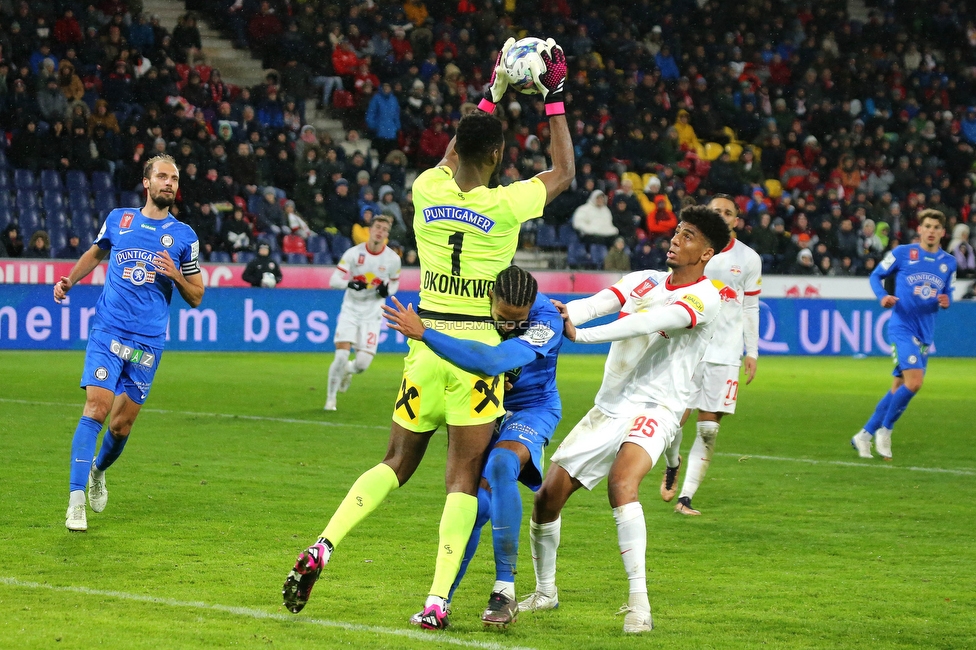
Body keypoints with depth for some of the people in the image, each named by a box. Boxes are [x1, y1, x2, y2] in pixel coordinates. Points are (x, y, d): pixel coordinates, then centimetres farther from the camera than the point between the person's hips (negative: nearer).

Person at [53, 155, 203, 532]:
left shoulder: (183, 236, 5)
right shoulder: (119, 219, 7)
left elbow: (196, 297, 9)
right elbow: (96, 253, 28)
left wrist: (176, 275, -10)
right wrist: (69, 280, 14)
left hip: (148, 342, 1)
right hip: (108, 331, -1)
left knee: (122, 424, 5)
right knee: (96, 408, -16)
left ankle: (98, 471, 37)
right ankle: (77, 499, -17)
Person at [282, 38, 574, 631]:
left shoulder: (427, 191, 0)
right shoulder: (505, 204, -11)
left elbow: (452, 158, 25)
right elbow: (565, 173, 8)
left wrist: (493, 94, 30)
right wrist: (554, 98, 13)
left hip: (426, 339, 4)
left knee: (398, 462, 15)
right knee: (464, 475, 0)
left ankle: (321, 548, -2)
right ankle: (438, 600, -7)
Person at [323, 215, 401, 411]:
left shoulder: (393, 259, -3)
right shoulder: (354, 253, -9)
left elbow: (395, 283, 13)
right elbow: (334, 280, -9)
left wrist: (387, 290, -10)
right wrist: (350, 284, -29)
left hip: (372, 314, 1)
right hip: (350, 310, -1)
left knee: (362, 364, -8)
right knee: (341, 356, -15)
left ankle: (347, 370, 30)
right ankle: (331, 398, 6)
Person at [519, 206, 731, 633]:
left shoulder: (704, 297, -9)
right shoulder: (643, 281, 11)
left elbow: (651, 321, -25)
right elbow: (600, 302, -8)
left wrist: (580, 335, -33)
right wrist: (564, 314, -31)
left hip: (654, 409, -7)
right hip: (608, 407, 7)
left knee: (621, 481, -34)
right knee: (548, 495, 2)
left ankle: (639, 603, -34)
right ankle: (544, 592, 26)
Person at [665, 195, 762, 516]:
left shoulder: (748, 259, 7)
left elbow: (750, 308, 12)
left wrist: (751, 353, 9)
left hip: (725, 353, 1)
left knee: (708, 428, -2)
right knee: (676, 416, -10)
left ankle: (685, 497, 4)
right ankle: (673, 463, 23)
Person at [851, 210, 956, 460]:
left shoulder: (949, 262, 9)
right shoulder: (902, 253, -3)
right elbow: (876, 276, 7)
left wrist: (946, 301, -4)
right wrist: (883, 296, -13)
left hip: (925, 333, 5)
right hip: (902, 325, -5)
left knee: (899, 388, 7)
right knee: (914, 382, -20)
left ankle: (865, 435, 19)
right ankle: (884, 430, -1)